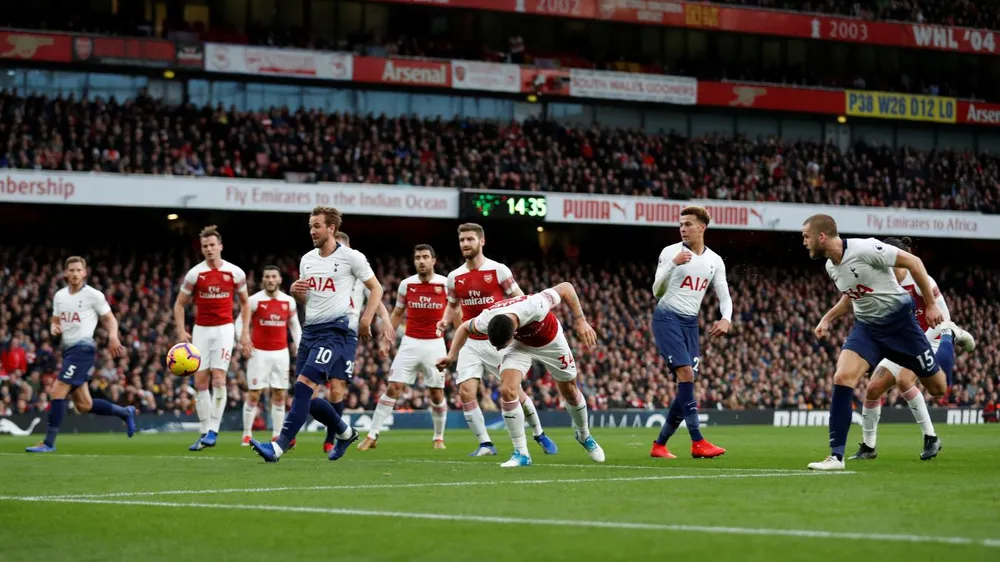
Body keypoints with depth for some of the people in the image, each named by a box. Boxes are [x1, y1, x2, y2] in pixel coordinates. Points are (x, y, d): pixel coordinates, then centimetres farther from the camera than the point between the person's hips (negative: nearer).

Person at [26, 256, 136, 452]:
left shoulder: (93, 295, -6)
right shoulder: (59, 296, 12)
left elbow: (109, 319, -1)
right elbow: (55, 322, 22)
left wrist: (113, 336, -21)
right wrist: (54, 328, -2)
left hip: (83, 348, -7)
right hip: (68, 349, 7)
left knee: (57, 392, -16)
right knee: (84, 405, 9)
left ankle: (49, 442, -11)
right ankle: (125, 412, 28)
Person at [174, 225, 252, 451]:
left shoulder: (235, 273, -2)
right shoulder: (195, 274, -2)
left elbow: (245, 303, 12)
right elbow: (179, 304, 7)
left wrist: (245, 332, 5)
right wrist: (181, 332, -5)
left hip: (224, 329, -2)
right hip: (201, 330, 2)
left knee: (218, 379, -12)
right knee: (200, 382, 0)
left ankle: (213, 431, -11)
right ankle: (205, 431, 7)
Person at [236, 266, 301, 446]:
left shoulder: (289, 301, 4)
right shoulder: (254, 300, -7)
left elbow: (294, 325, 15)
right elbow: (240, 322, -1)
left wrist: (299, 345, 4)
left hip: (281, 352, 3)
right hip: (259, 352, -3)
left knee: (279, 395, 4)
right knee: (253, 394, -4)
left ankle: (277, 435, 11)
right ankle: (247, 434, 4)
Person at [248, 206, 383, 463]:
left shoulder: (351, 257, -4)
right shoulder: (307, 260, 14)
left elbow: (376, 288, 2)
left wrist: (365, 321, -9)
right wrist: (295, 291, 2)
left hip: (334, 330, -8)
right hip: (310, 330, 8)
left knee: (304, 385, -21)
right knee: (307, 397, 5)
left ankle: (279, 447, -26)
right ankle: (345, 433, 29)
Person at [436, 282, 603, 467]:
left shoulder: (534, 307, -46)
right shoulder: (486, 320, -35)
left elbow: (566, 288, -29)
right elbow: (464, 328, -10)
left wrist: (581, 321, -30)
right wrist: (452, 355, -23)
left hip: (551, 341, -1)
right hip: (520, 345, 1)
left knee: (570, 392, 14)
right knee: (508, 391, -21)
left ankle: (584, 436, 44)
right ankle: (521, 453, -9)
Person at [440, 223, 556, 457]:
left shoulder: (498, 270, -8)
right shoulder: (454, 277, 4)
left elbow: (521, 300, -1)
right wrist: (446, 320, 0)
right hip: (471, 343, 3)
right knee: (466, 392, -12)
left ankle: (539, 434, 24)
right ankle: (485, 444, -1)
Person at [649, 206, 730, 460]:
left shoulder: (715, 261, 8)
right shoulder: (671, 252, -5)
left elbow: (724, 296, 9)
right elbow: (657, 291, -10)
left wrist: (726, 319, -12)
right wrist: (673, 264, -24)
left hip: (690, 323, 6)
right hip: (667, 318, -6)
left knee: (686, 385, 2)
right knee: (686, 375, -20)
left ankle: (660, 444, 13)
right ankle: (697, 442, -22)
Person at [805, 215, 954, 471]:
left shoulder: (865, 249, -25)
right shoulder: (831, 266, 0)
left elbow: (913, 262, -18)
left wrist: (930, 305, -15)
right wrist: (827, 319, 16)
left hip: (898, 322, -5)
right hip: (866, 327, 5)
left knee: (938, 388, 9)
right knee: (842, 378, -19)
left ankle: (949, 340, 43)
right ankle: (836, 456, -17)